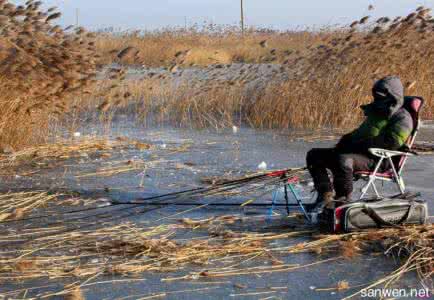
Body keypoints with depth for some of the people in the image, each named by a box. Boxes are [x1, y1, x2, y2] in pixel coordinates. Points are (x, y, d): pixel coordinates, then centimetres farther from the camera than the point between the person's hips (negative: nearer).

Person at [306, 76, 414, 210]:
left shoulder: (402, 117, -3)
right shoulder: (375, 113, 27)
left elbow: (393, 141, -20)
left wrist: (364, 143, -18)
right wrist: (344, 142, 11)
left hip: (375, 160, -10)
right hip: (356, 152, 10)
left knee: (343, 160, -40)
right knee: (314, 155, -1)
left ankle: (343, 199, -23)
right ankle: (325, 195, -12)